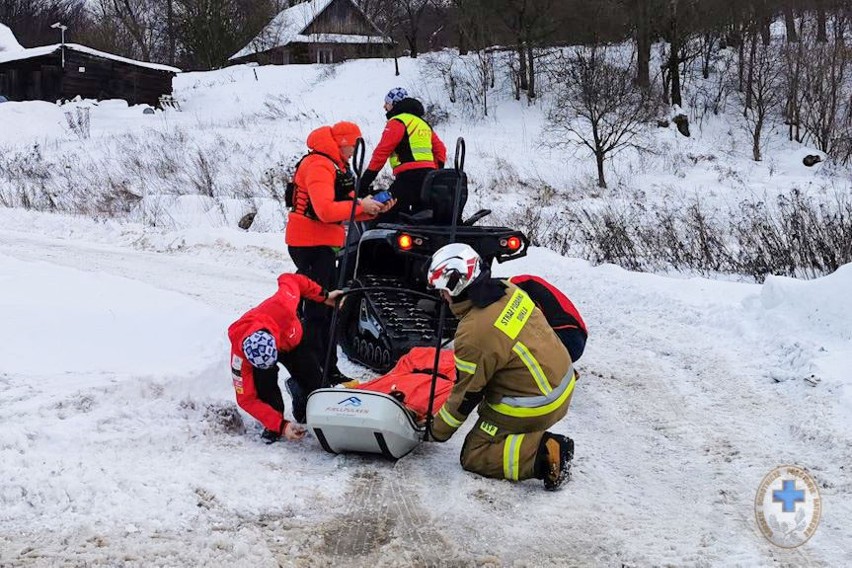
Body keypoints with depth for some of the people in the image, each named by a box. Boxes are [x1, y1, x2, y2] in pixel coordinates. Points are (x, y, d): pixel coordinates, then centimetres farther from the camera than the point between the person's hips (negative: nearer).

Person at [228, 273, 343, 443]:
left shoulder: (281, 307, -46)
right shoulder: (239, 354, -42)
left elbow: (288, 279, -22)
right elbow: (247, 399, -35)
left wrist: (323, 295, -17)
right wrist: (281, 425, -43)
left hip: (293, 341, 2)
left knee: (314, 381, -16)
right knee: (264, 378, -34)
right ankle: (273, 427, -12)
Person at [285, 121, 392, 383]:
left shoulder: (337, 166, 16)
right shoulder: (319, 166, -17)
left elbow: (344, 209, 14)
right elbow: (326, 210, -29)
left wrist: (375, 208, -1)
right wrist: (361, 205, -20)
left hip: (325, 244, 11)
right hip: (310, 243, -11)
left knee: (328, 307, 16)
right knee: (316, 309, -7)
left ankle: (328, 369, 26)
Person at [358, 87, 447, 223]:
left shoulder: (397, 122, -2)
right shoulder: (423, 123, 24)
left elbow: (382, 152, -9)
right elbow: (440, 149, 22)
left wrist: (366, 179, -9)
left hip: (409, 176, -8)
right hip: (429, 176, 8)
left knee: (386, 217, -11)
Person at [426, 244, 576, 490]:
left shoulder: (474, 334, -25)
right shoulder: (509, 290, -3)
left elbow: (467, 395, -13)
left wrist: (439, 430, 3)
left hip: (534, 407, -8)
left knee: (473, 457, 3)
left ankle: (544, 454, -13)